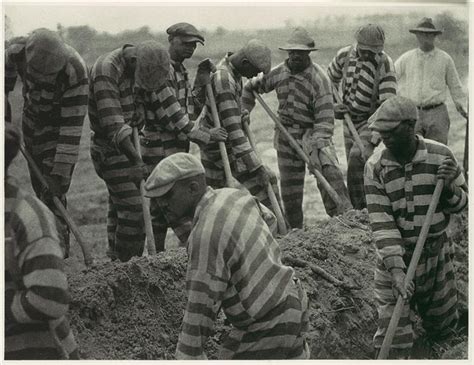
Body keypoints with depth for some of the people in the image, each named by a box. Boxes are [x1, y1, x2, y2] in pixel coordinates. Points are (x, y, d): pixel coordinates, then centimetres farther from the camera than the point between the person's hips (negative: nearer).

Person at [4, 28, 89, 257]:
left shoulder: (75, 72, -36)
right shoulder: (17, 50, -24)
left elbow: (72, 125, -33)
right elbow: (7, 68, 4)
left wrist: (60, 172, -34)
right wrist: (4, 100, 8)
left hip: (58, 126, -5)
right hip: (32, 121, 5)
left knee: (53, 189, -14)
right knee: (38, 185, 11)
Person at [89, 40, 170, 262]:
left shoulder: (133, 68, 3)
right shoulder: (106, 70, -25)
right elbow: (112, 122, -33)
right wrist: (136, 160, -39)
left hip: (125, 145, 9)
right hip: (110, 150, -9)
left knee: (119, 209, 14)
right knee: (132, 210, -12)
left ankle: (116, 260, 23)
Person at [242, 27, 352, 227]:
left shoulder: (318, 78, -14)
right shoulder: (278, 73, 2)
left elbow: (325, 117, -19)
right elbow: (251, 87, 20)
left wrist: (317, 147, -28)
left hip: (312, 132, -4)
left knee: (329, 171, -24)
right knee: (289, 188, 9)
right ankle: (295, 230, 23)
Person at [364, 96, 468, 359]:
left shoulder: (441, 156, -9)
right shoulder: (375, 167, -13)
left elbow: (461, 203, 2)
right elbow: (381, 222, -18)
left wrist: (449, 188, -22)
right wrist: (396, 269, -27)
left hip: (436, 253, 2)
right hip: (395, 256, -2)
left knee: (441, 330, 20)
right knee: (392, 337, -7)